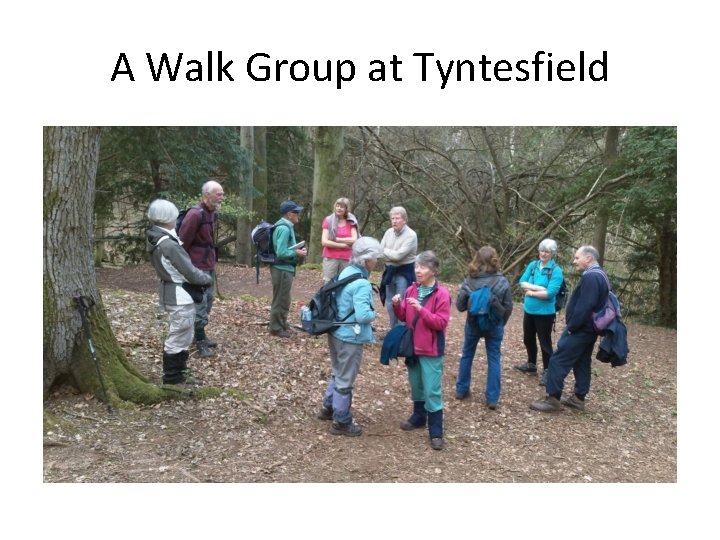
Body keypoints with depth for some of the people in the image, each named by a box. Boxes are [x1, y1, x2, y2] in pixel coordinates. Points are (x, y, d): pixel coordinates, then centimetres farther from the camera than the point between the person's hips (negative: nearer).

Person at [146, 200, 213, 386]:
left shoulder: (156, 240, 6)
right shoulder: (168, 244, -24)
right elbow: (190, 272, -19)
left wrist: (200, 276, 4)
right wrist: (207, 279, -3)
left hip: (173, 293, 10)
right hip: (179, 297, -10)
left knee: (181, 337, 21)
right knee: (179, 339, 1)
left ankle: (178, 373, 31)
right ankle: (172, 379, 11)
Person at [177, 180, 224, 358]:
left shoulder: (213, 213, 10)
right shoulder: (195, 214, -19)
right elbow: (182, 243, -18)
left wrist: (213, 259, 19)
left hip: (210, 266, 10)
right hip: (197, 267, -10)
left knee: (208, 301, 17)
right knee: (200, 304, -3)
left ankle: (201, 336, 31)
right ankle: (200, 342, 6)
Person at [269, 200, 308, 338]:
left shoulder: (286, 226, 11)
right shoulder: (284, 228, -21)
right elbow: (281, 253, -27)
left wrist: (296, 250, 5)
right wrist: (297, 253, -14)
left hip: (285, 268, 10)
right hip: (282, 269, -10)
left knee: (283, 299, 19)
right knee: (281, 300, 0)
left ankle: (282, 325, 31)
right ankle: (276, 328, 10)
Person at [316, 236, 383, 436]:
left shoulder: (346, 272, 3)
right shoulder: (362, 284, -25)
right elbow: (362, 316, -32)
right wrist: (373, 314, -12)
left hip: (335, 332, 9)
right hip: (350, 338, -9)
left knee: (337, 374, 27)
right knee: (345, 380, 7)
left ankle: (328, 408, 42)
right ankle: (341, 422, 22)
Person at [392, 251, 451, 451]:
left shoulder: (442, 293, -14)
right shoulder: (412, 289, 4)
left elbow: (441, 323, -18)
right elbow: (403, 317, 8)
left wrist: (421, 309, -28)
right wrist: (397, 306, -13)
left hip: (431, 350, -6)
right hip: (412, 347, 6)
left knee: (432, 391, -2)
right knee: (416, 386, 19)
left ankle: (436, 432, 7)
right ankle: (419, 417, 37)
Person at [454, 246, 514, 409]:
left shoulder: (469, 281, -14)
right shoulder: (502, 282, -13)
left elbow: (460, 306, -9)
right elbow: (508, 308, -7)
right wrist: (501, 323, 9)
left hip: (473, 323, 1)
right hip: (494, 325, 0)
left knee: (467, 355, 19)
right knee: (494, 359, 9)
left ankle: (461, 389, 30)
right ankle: (492, 398, 11)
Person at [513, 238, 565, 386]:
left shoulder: (556, 270, -15)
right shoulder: (532, 265, 2)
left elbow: (550, 293, -22)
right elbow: (522, 283, -4)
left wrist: (531, 292, -13)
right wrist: (538, 287, -18)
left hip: (545, 313, -6)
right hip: (529, 310, 6)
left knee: (545, 342, 5)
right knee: (528, 339, 21)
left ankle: (547, 371, 19)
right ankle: (531, 364, 40)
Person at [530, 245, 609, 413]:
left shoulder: (590, 277, -21)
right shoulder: (599, 275, 14)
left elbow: (584, 306, -27)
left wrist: (571, 327, -19)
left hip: (579, 329, -11)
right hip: (588, 329, 11)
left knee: (558, 361, -7)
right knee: (582, 363, 15)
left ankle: (553, 399, -3)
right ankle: (578, 398, 23)